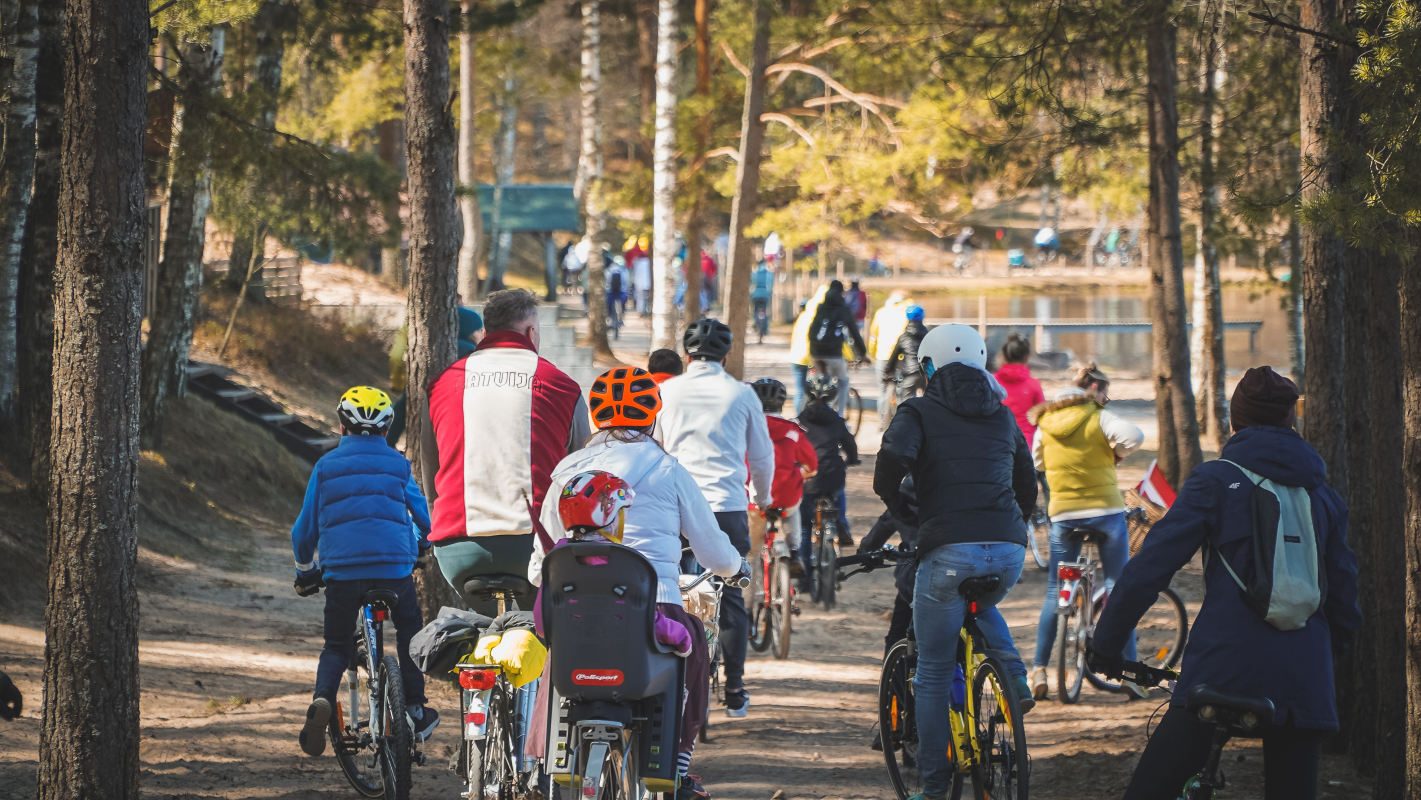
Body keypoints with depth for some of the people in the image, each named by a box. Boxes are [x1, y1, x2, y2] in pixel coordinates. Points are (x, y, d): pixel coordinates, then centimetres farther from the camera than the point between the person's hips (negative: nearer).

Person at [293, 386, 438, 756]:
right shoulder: (398, 464, 10)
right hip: (394, 568, 0)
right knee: (410, 631, 25)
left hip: (341, 569, 0)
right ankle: (415, 711, 23)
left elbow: (305, 528, 11)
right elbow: (424, 515, 18)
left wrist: (305, 571, 27)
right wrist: (421, 546, 40)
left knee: (337, 645, 15)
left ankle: (323, 697, -13)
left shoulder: (326, 466, 9)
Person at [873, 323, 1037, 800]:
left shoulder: (919, 413, 6)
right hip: (1008, 552, 5)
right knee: (980, 609, 38)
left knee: (934, 674, 7)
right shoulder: (1002, 417, 21)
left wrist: (907, 514, 8)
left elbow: (889, 470, -10)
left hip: (949, 550, -5)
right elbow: (1027, 483, 26)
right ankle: (1016, 683, 13)